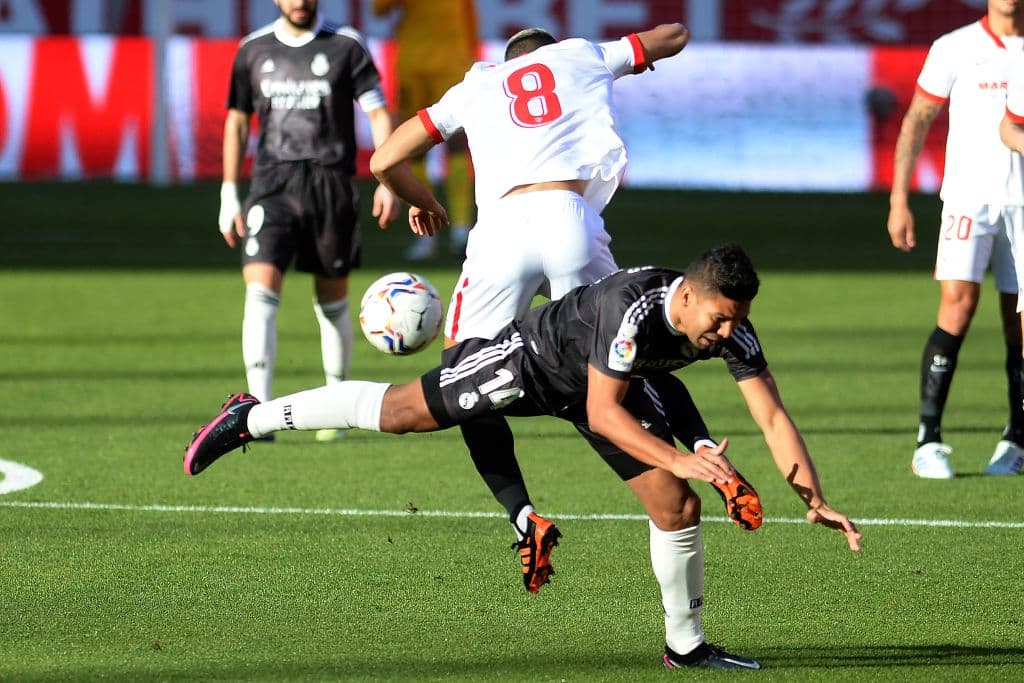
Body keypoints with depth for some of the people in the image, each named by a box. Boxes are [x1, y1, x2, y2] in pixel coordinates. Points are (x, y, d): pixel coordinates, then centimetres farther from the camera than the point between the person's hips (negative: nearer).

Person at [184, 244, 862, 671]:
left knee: (679, 509, -6)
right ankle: (251, 418, 16)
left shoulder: (732, 331, -24)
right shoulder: (633, 307, -42)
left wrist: (815, 498, -31)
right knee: (400, 411, -2)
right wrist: (680, 460, -46)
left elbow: (774, 416, -21)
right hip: (538, 359, -5)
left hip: (617, 386, 6)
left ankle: (685, 644, 16)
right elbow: (604, 412, -38)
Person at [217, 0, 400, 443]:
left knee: (332, 304, 8)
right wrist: (228, 196, 13)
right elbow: (237, 122, 16)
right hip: (273, 185, 1)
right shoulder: (253, 50, 9)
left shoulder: (345, 46, 2)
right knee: (260, 293, -17)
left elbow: (378, 113, 0)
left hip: (331, 186, -1)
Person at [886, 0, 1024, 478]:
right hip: (970, 196, -2)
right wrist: (898, 199, 0)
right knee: (958, 304, -16)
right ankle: (929, 441, -15)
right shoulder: (955, 48, 1)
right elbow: (917, 121, 5)